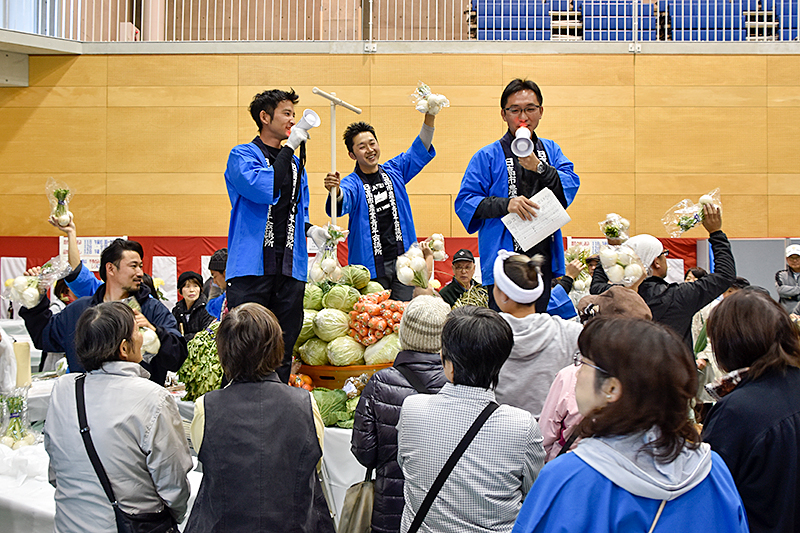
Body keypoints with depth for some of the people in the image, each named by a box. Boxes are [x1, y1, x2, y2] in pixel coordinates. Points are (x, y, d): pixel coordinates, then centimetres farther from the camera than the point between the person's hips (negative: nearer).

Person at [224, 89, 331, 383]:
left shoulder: (296, 163, 20)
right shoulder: (242, 155, 0)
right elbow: (262, 189, -19)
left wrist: (310, 229, 6)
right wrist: (289, 148, -13)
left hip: (290, 267, 6)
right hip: (252, 266, -6)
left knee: (284, 348, 7)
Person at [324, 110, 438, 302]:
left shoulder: (394, 170, 12)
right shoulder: (353, 183, -2)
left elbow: (420, 149, 13)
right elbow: (343, 203, -23)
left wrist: (429, 117, -1)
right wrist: (335, 192, -48)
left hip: (403, 261, 3)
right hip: (371, 265, -3)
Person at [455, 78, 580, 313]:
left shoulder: (551, 150, 13)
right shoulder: (488, 157, 0)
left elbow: (570, 186, -1)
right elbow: (465, 201, -4)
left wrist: (538, 167, -17)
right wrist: (505, 204, -18)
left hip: (544, 258, 4)